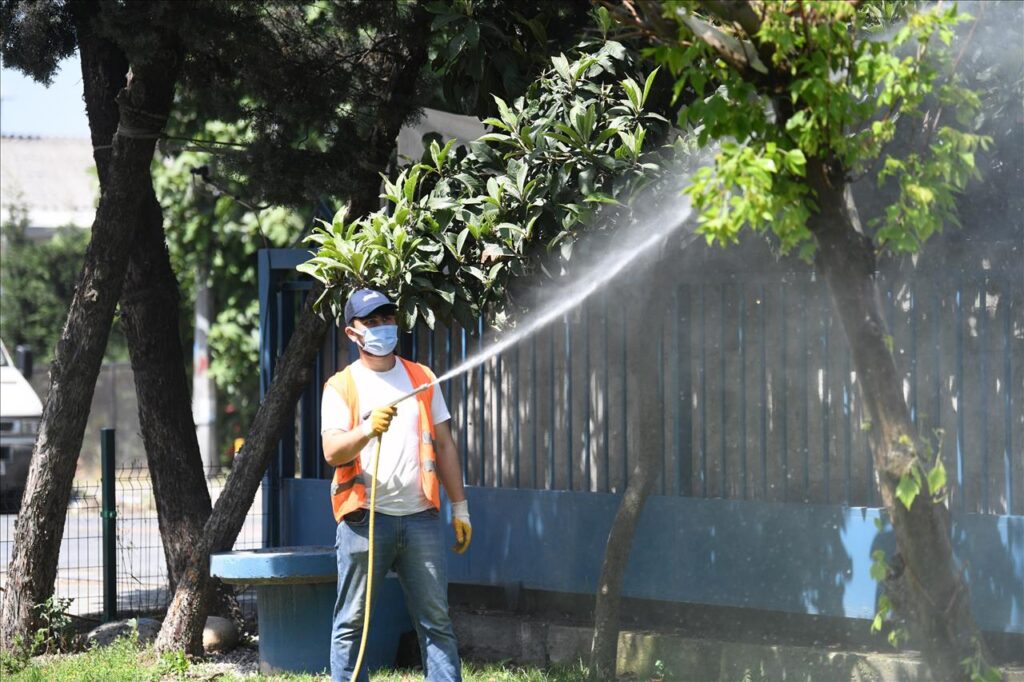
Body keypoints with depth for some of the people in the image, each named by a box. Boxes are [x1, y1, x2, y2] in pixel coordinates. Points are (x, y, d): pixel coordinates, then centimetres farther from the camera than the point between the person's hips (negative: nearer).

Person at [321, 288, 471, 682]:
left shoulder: (421, 379, 15)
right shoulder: (341, 387, 4)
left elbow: (445, 445, 17)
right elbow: (332, 452, -8)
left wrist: (460, 508, 12)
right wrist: (367, 430, -28)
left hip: (421, 516, 3)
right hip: (365, 518, -3)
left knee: (436, 622, 2)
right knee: (352, 622, -1)